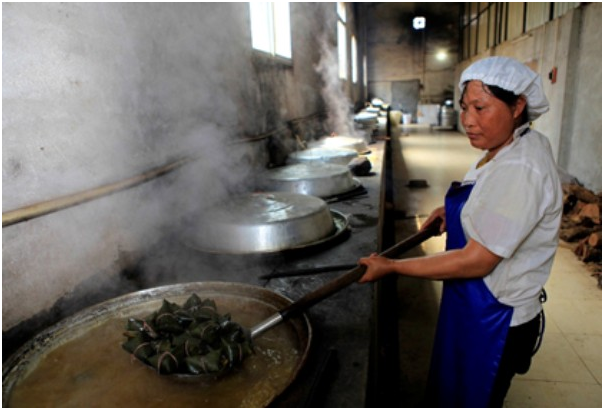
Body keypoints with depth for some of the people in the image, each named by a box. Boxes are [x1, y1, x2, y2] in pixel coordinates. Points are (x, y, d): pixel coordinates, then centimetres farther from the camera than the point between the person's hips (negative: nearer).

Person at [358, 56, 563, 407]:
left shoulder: (521, 170, -31)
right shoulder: (512, 148, 1)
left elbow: (476, 261, -30)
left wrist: (392, 267, -24)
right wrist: (454, 209, 4)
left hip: (493, 322, -9)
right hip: (477, 309, 9)